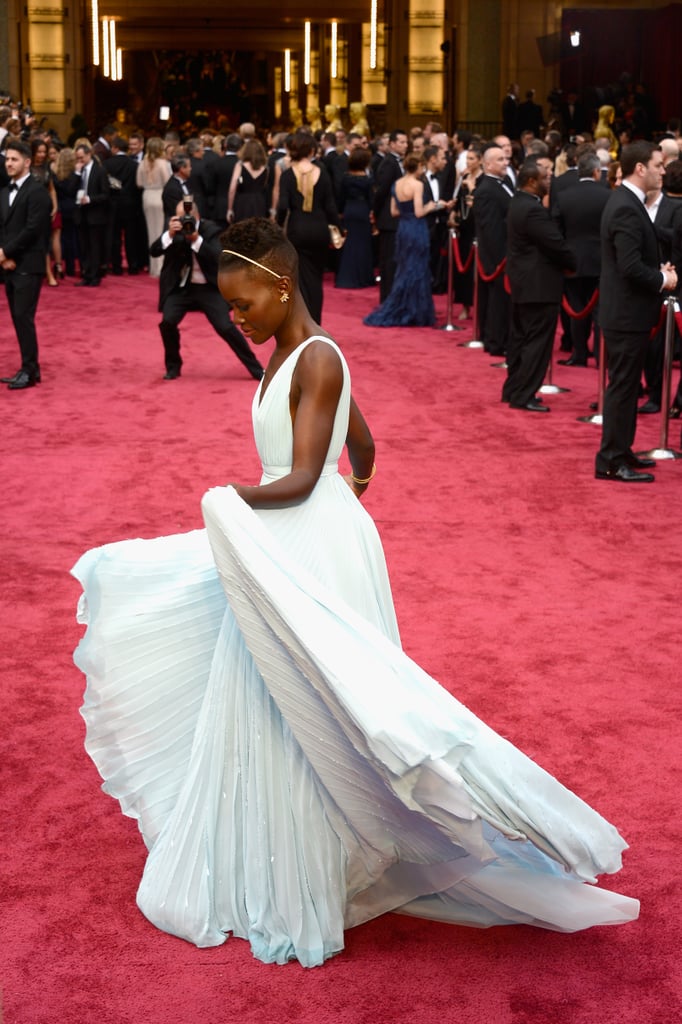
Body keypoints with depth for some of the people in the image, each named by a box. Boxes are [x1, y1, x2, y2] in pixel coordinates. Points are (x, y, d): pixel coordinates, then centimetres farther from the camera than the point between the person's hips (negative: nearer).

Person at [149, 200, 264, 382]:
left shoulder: (211, 229, -10)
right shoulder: (174, 229, -2)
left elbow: (218, 258, -24)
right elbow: (154, 252, -11)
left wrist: (196, 239, -34)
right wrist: (169, 234, -28)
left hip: (208, 288, -3)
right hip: (181, 286, 3)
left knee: (226, 327, -12)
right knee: (167, 322, -17)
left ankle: (256, 368, 0)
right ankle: (173, 366, 7)